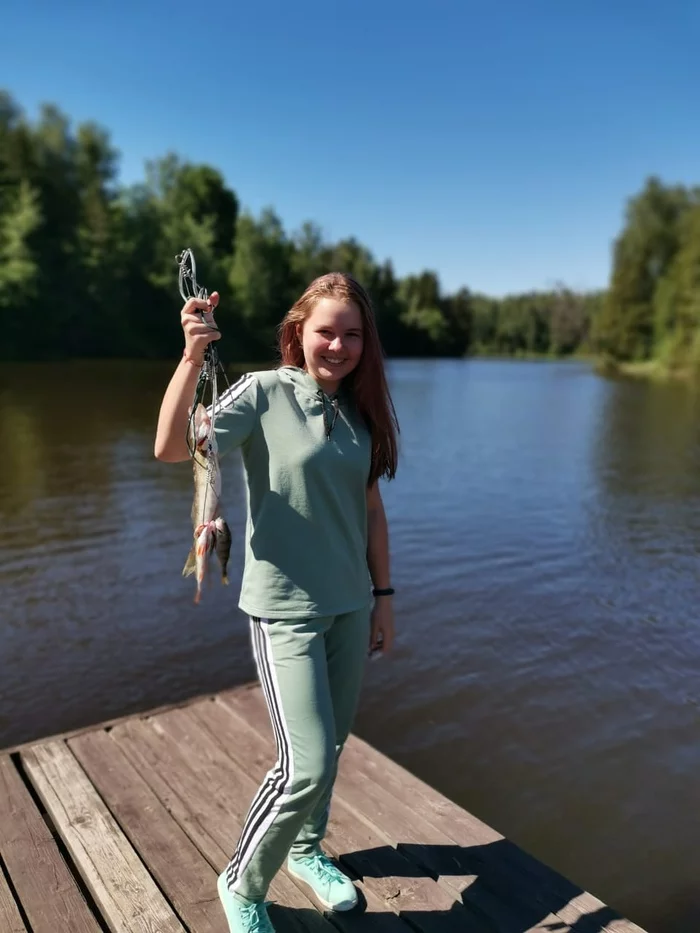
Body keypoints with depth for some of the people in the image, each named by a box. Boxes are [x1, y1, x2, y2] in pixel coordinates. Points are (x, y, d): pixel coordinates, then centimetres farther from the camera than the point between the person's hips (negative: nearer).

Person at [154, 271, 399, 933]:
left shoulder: (361, 411, 4)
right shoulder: (264, 393, -11)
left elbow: (371, 512, 10)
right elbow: (170, 449, -24)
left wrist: (382, 595, 10)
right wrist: (192, 357, -35)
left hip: (349, 606, 6)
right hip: (285, 610, -5)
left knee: (330, 746, 18)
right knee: (307, 766, -7)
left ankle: (306, 850, 46)